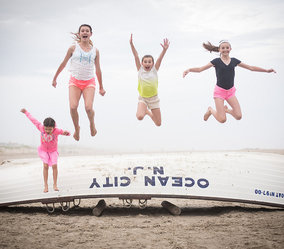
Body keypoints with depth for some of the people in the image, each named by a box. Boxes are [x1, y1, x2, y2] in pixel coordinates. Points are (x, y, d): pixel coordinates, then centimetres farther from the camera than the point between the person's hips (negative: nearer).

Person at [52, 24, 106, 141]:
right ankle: (76, 128, 8)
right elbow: (63, 63, 12)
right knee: (73, 107, -19)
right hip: (75, 81, 0)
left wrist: (101, 87, 17)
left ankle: (92, 124, 14)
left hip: (89, 82, 0)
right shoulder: (73, 48, 2)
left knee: (88, 108, -19)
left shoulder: (95, 51, 7)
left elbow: (98, 70, 14)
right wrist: (55, 78, 16)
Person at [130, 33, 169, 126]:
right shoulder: (140, 70, -4)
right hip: (142, 98, -1)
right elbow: (136, 57, -11)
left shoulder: (154, 70, -3)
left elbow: (160, 59, -16)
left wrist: (164, 49, -31)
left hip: (154, 98, 1)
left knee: (158, 124, 4)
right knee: (140, 117, -28)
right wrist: (131, 45, -19)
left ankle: (149, 112, 38)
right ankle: (144, 110, 11)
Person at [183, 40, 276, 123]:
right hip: (219, 90, -4)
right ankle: (210, 110, 20)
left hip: (230, 91, 4)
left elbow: (251, 68, 9)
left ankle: (226, 109, 22)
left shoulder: (234, 61, 4)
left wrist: (266, 70, 7)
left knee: (238, 116, -9)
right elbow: (200, 69, -10)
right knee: (222, 120, -12)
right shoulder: (216, 61, -5)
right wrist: (189, 70, -28)